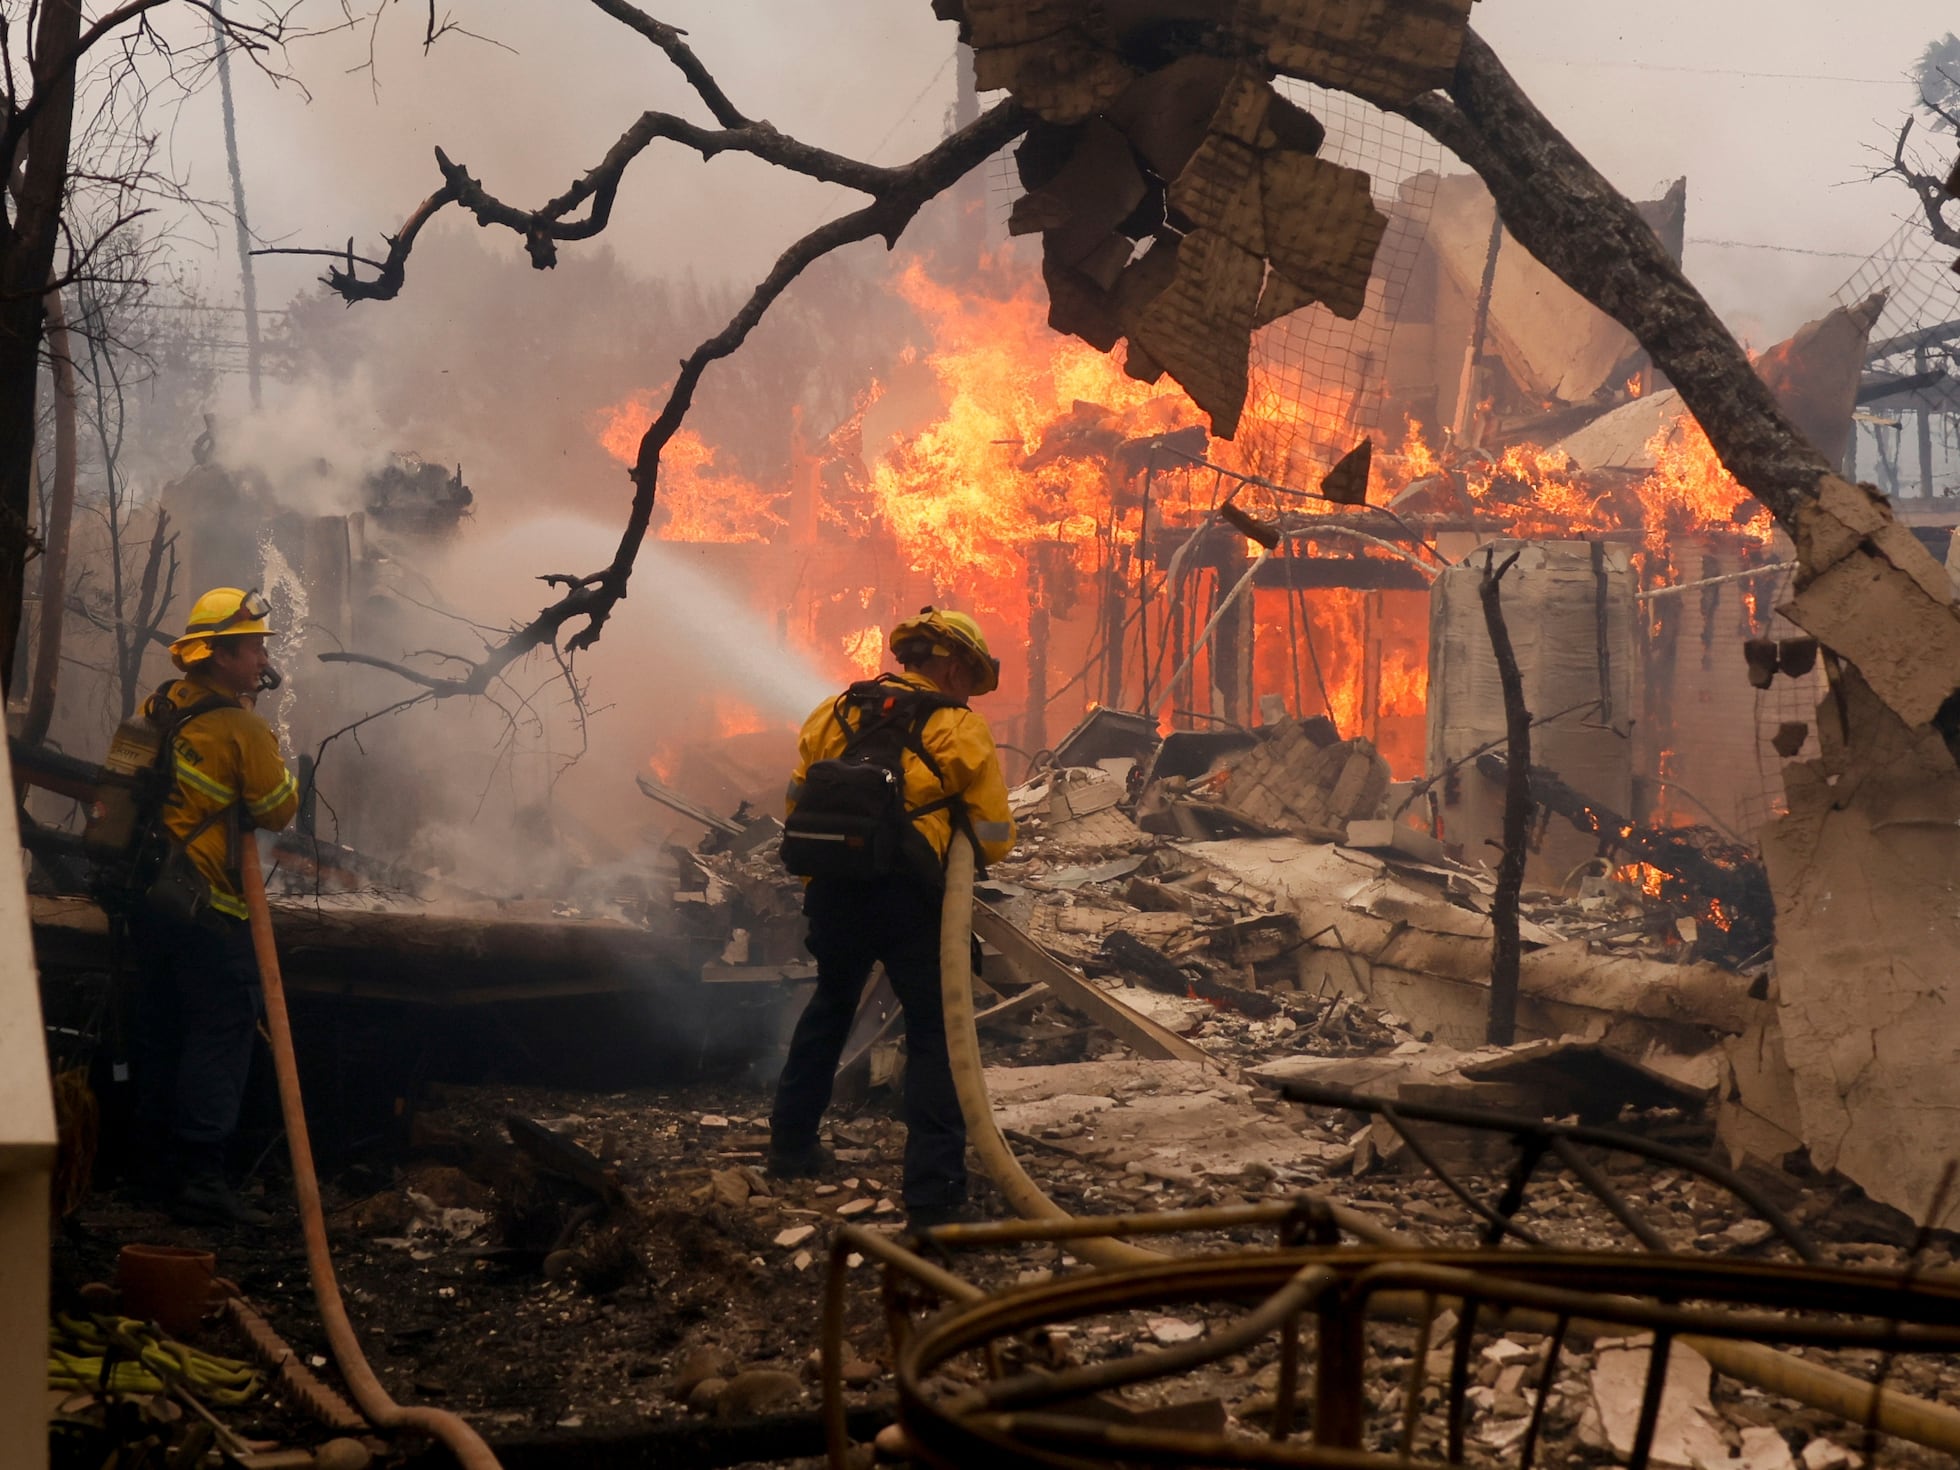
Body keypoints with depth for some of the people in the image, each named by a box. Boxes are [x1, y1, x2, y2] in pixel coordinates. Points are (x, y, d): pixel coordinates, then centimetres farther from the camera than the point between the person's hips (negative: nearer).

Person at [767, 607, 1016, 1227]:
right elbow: (994, 838, -1)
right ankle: (934, 1192, -4)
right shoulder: (960, 730, -1)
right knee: (934, 1033, 2)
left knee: (830, 1006, 27)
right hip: (910, 897, -5)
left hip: (833, 893, 5)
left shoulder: (833, 714, 12)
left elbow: (797, 807, 15)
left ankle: (791, 1146, 37)